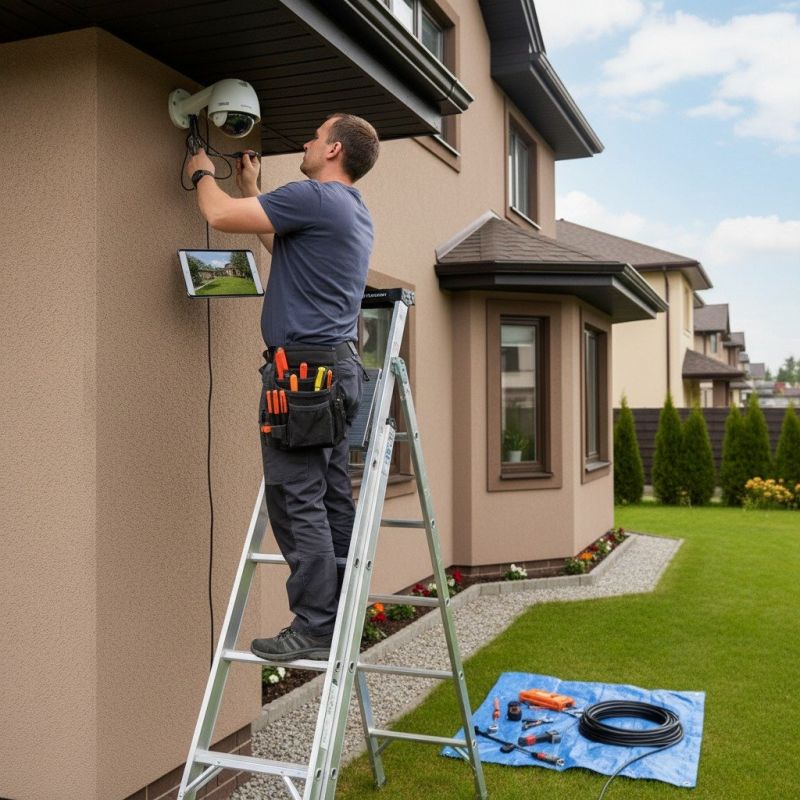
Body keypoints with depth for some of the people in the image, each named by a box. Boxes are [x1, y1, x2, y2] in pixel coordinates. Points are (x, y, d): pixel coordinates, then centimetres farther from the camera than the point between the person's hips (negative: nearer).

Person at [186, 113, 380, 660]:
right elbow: (279, 240, 33)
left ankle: (315, 628, -2)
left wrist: (203, 173, 12)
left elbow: (221, 215, -9)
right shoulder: (355, 212, 20)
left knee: (297, 500, -6)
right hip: (340, 368, 10)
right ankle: (340, 619, 15)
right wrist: (252, 186, 39)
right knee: (332, 499, 10)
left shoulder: (315, 197, -11)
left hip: (302, 366, -10)